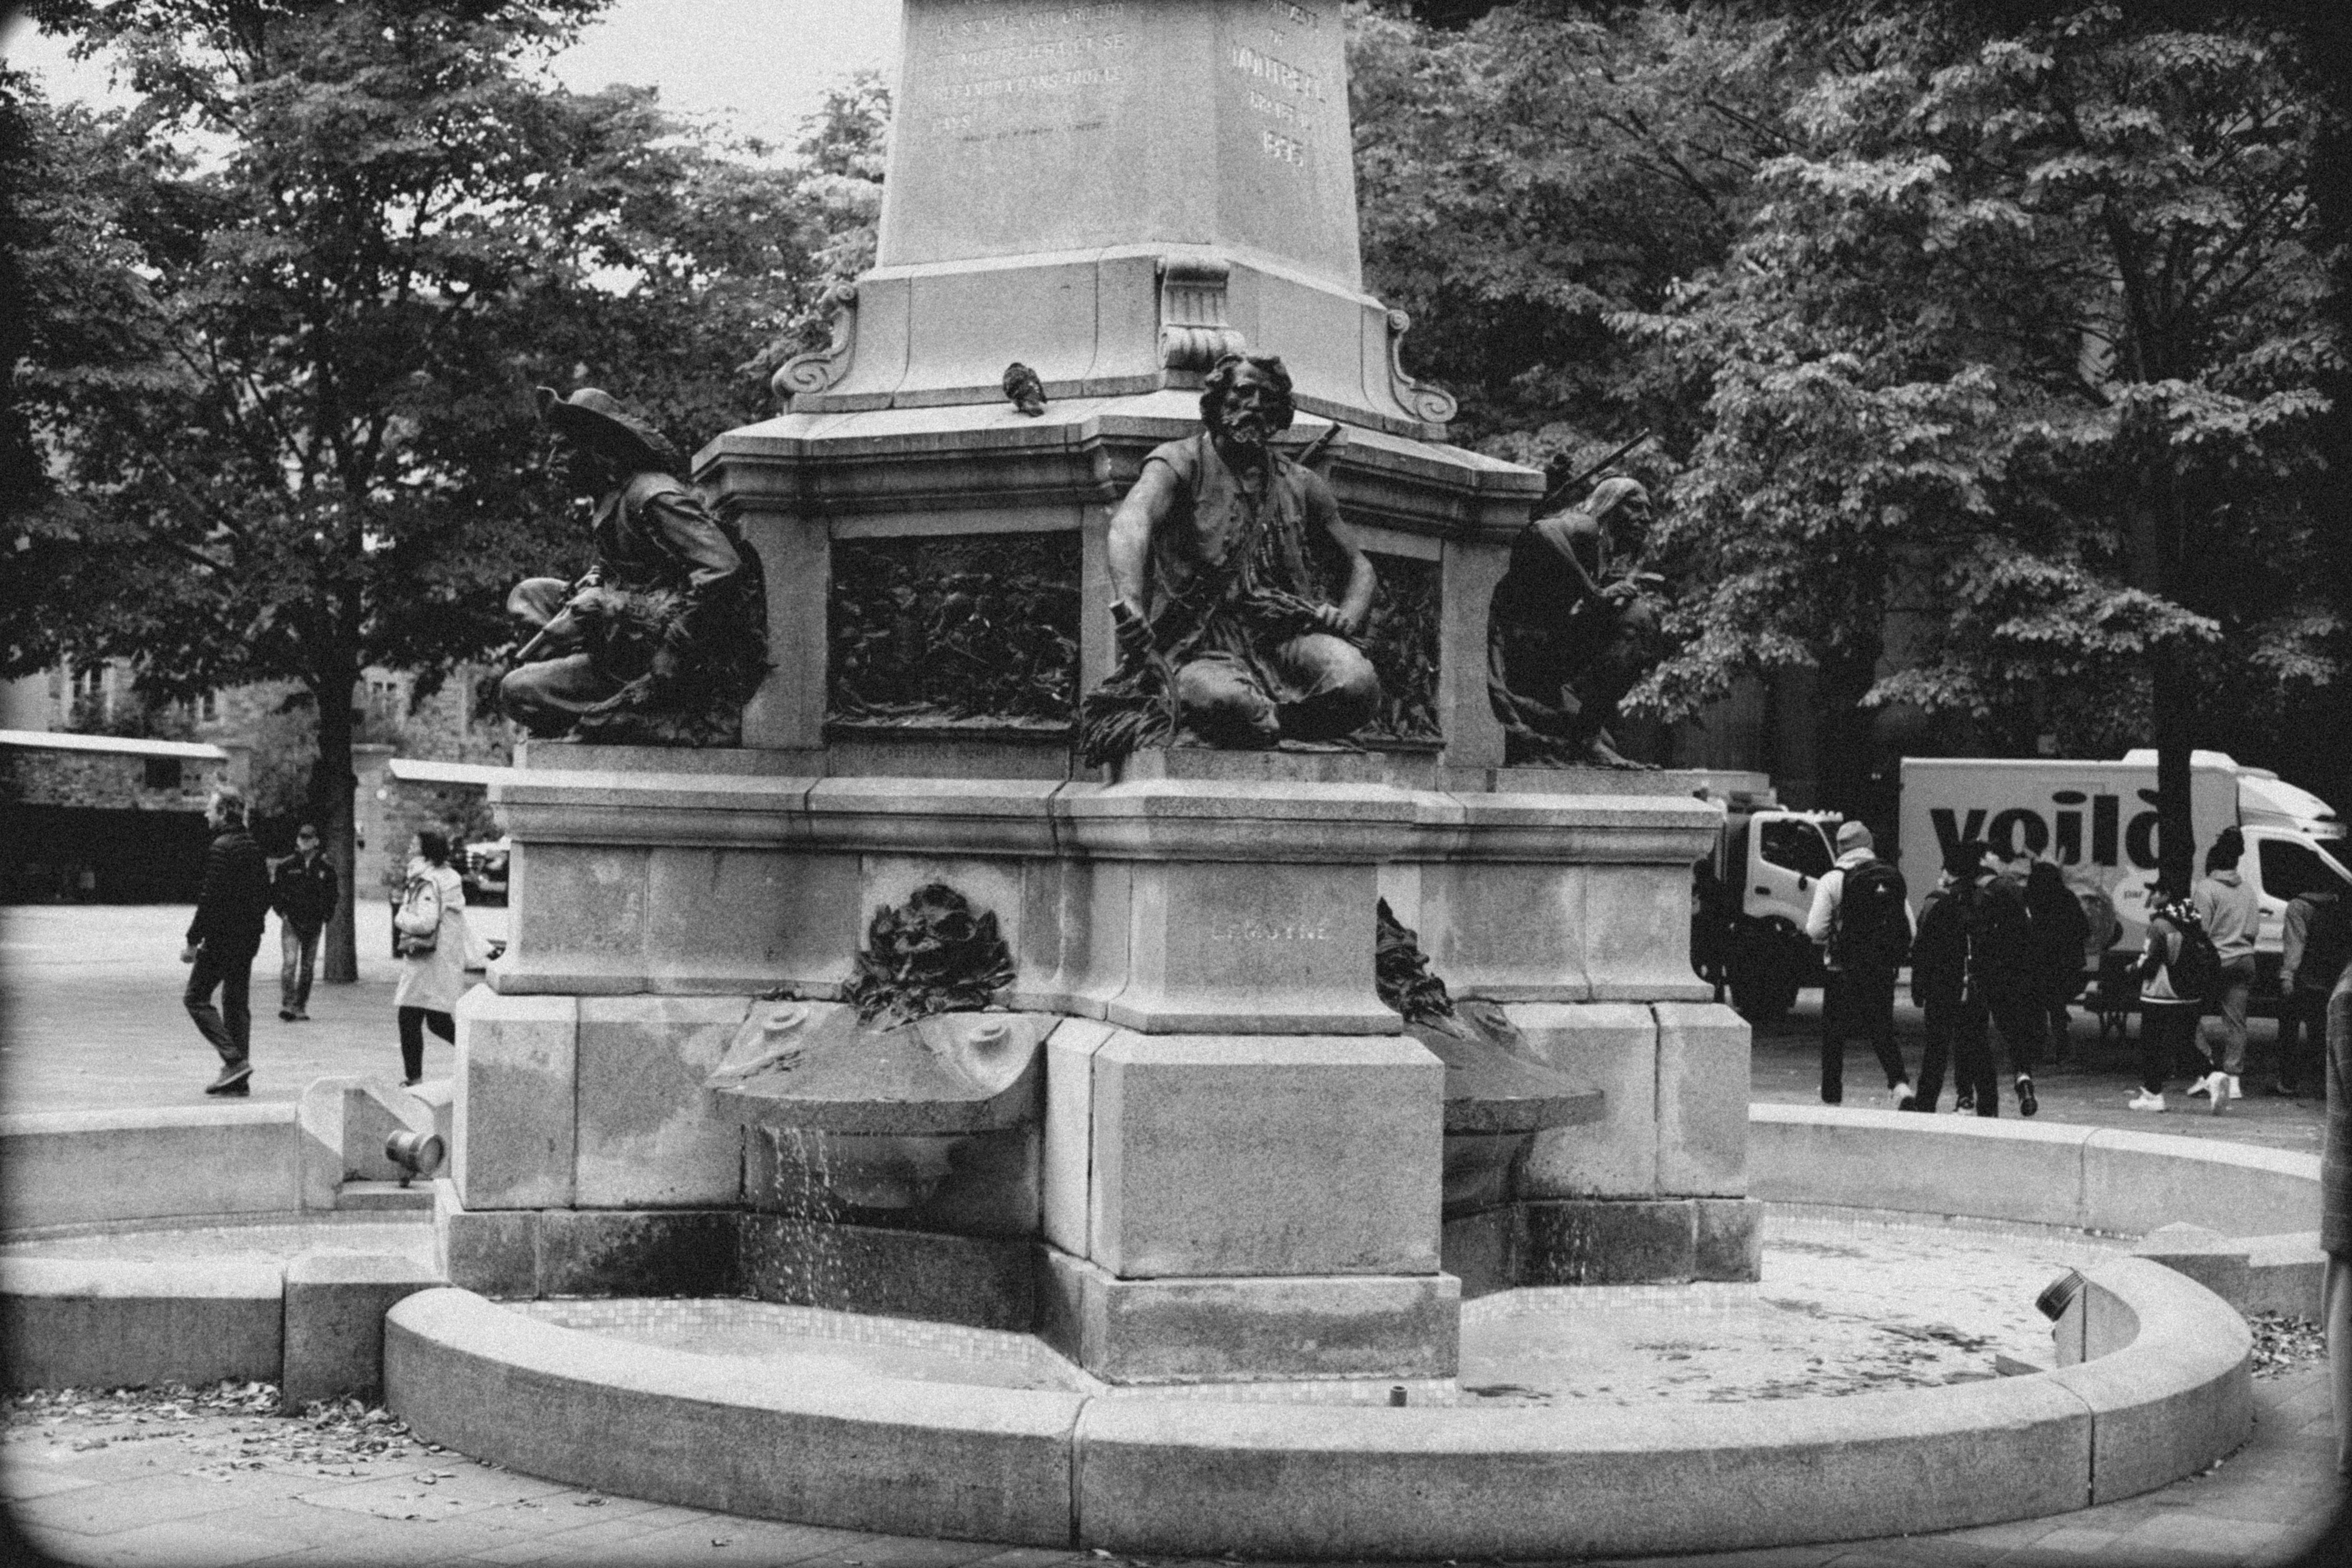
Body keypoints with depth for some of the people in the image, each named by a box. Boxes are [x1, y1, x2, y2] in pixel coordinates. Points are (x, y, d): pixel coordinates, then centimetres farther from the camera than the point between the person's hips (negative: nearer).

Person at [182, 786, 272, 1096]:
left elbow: (211, 899, -19)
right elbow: (265, 894, 16)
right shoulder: (253, 847, 11)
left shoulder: (221, 848, -15)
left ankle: (234, 1059, -10)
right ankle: (239, 1078, 12)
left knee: (197, 997, 1)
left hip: (222, 938, -8)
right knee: (237, 1002, 12)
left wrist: (193, 941, -15)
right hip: (248, 939, 8)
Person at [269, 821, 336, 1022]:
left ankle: (301, 1008, 13)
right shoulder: (285, 866, 2)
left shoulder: (326, 869, 6)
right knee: (289, 962, -16)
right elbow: (275, 892, 7)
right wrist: (283, 913, -3)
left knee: (308, 967, 6)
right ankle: (286, 1004, -19)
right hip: (291, 922, -2)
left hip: (313, 925, 2)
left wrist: (325, 917, 4)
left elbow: (332, 896, 13)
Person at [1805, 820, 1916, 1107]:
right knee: (1883, 1032, 13)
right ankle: (1900, 1085, -9)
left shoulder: (1833, 880, -7)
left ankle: (1831, 1100, 15)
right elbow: (1910, 932, 3)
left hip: (1844, 973, -3)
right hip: (1884, 973, 3)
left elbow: (1816, 930, -10)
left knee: (1833, 1036, 10)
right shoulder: (1894, 878, 5)